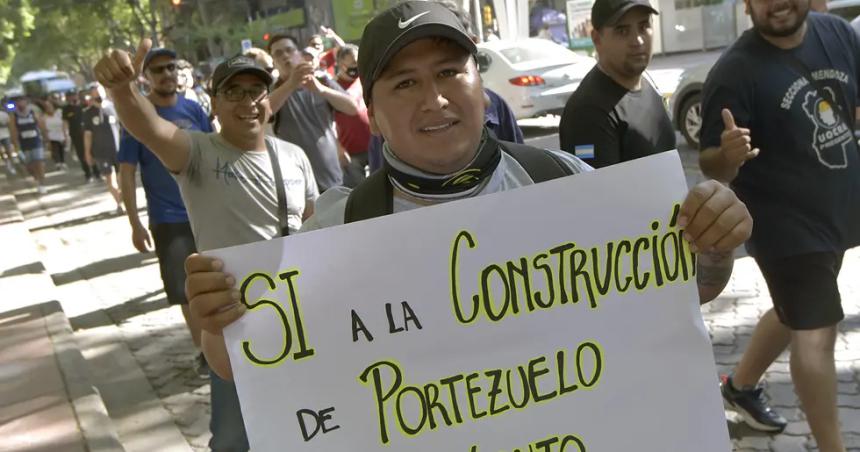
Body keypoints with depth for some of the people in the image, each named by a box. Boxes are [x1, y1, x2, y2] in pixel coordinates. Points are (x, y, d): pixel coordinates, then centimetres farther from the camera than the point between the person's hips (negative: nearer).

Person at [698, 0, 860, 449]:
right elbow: (712, 168, -21)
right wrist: (729, 154, -42)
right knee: (816, 332, -4)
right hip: (785, 225, -7)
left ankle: (740, 385, 44)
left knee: (795, 313, 22)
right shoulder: (734, 73, -21)